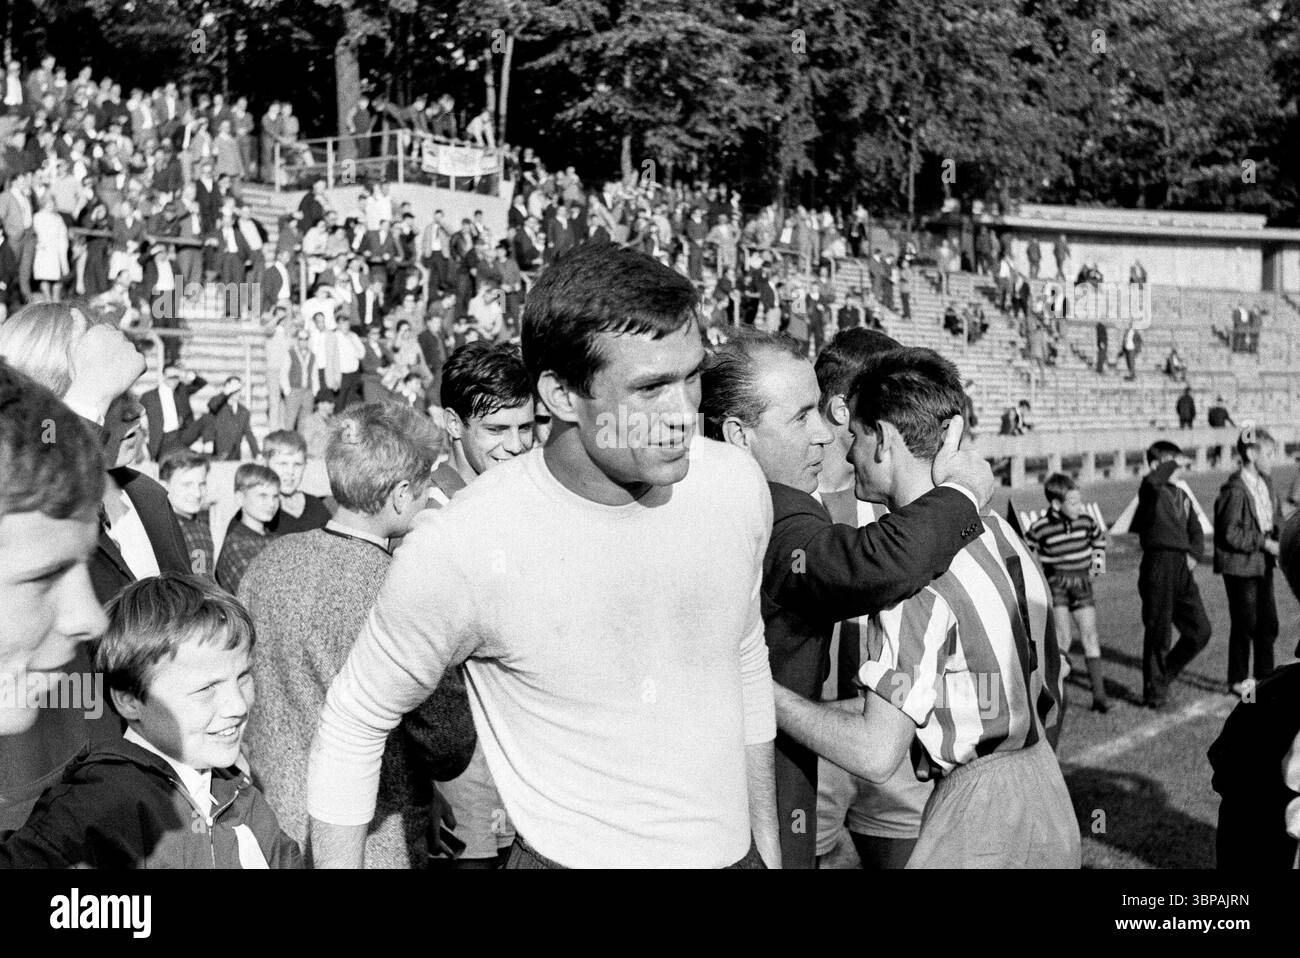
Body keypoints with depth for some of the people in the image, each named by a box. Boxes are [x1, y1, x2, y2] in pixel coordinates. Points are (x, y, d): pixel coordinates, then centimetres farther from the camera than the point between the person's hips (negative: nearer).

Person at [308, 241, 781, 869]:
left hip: (731, 851, 4)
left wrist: (767, 842, 13)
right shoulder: (460, 548, -24)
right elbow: (353, 727, -9)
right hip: (575, 856, -4)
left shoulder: (736, 483, -9)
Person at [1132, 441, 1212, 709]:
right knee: (1158, 633, 1)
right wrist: (1172, 463, -16)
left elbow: (1196, 531, 22)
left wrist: (1194, 554, 4)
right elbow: (1153, 480, -32)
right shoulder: (1151, 491, -6)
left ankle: (1165, 674, 26)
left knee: (1200, 630, 7)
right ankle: (1154, 692, 15)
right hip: (1158, 568, -7)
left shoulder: (1183, 496, 18)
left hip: (1182, 569, 7)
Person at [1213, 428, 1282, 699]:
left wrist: (1280, 539, -2)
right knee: (1245, 624, 2)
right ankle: (1238, 680, 17)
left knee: (1268, 623, 12)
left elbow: (1275, 519, 17)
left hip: (1263, 563, 8)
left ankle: (1265, 677, 24)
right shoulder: (1235, 490, -19)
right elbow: (1231, 533, -20)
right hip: (1240, 565, -8)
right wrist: (1264, 543, -19)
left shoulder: (1266, 483, 7)